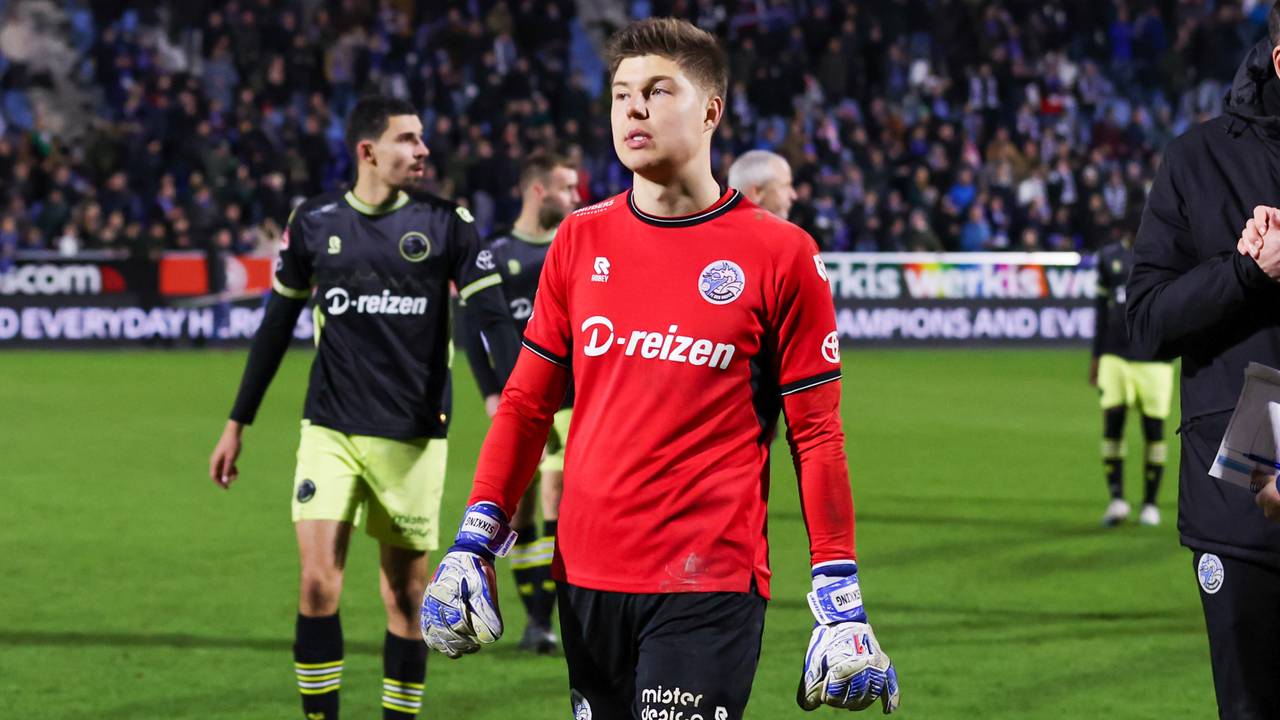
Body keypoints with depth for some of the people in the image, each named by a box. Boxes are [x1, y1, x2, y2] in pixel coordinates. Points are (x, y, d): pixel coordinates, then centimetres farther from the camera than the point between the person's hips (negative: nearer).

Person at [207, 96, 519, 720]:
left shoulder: (447, 223, -1)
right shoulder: (313, 223, 2)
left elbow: (492, 317, -5)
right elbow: (276, 326, 12)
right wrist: (236, 423, 13)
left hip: (413, 435, 0)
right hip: (331, 429, 0)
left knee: (406, 594, 5)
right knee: (317, 584, -12)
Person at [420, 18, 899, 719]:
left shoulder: (780, 253, -2)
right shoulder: (580, 240, 9)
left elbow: (816, 436, 0)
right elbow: (527, 402, 15)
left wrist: (839, 596, -3)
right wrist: (474, 541, 7)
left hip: (709, 584, -4)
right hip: (585, 576, 4)